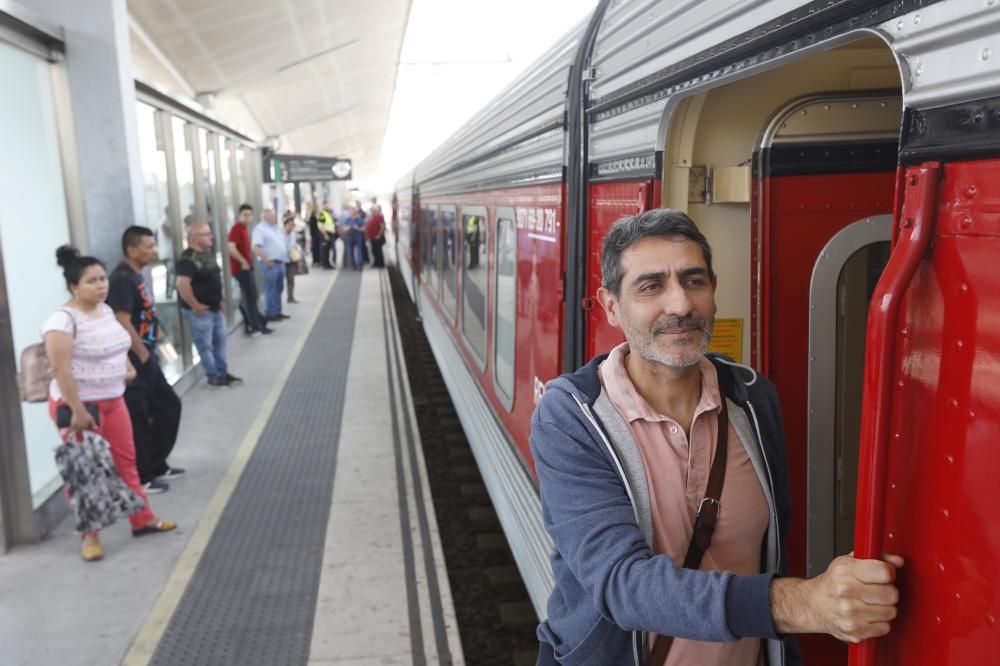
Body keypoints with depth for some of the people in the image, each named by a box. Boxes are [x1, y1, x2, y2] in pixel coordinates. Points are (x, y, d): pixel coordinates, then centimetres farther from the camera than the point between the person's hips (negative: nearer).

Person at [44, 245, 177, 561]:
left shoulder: (106, 310, 4)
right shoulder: (63, 319, -20)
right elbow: (60, 368, -24)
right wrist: (77, 411, -25)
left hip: (112, 400, 8)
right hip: (78, 404, -8)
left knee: (126, 461, 14)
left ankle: (143, 519, 26)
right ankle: (89, 535, 15)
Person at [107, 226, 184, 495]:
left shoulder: (136, 276, 12)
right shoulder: (122, 278, -18)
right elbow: (122, 322, -23)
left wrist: (149, 354, 15)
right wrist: (143, 356, -16)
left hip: (146, 359, 10)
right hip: (135, 362, -10)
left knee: (169, 406, 18)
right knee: (138, 419, 0)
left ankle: (157, 466, 29)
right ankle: (141, 479, 12)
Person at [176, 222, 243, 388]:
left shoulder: (209, 253, 9)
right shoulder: (188, 259, -21)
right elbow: (182, 285, -30)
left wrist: (219, 299, 17)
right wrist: (195, 306, -24)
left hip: (215, 308, 10)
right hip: (200, 311, -10)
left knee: (220, 341, 17)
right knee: (205, 345, 3)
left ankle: (223, 373, 29)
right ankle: (214, 377, 12)